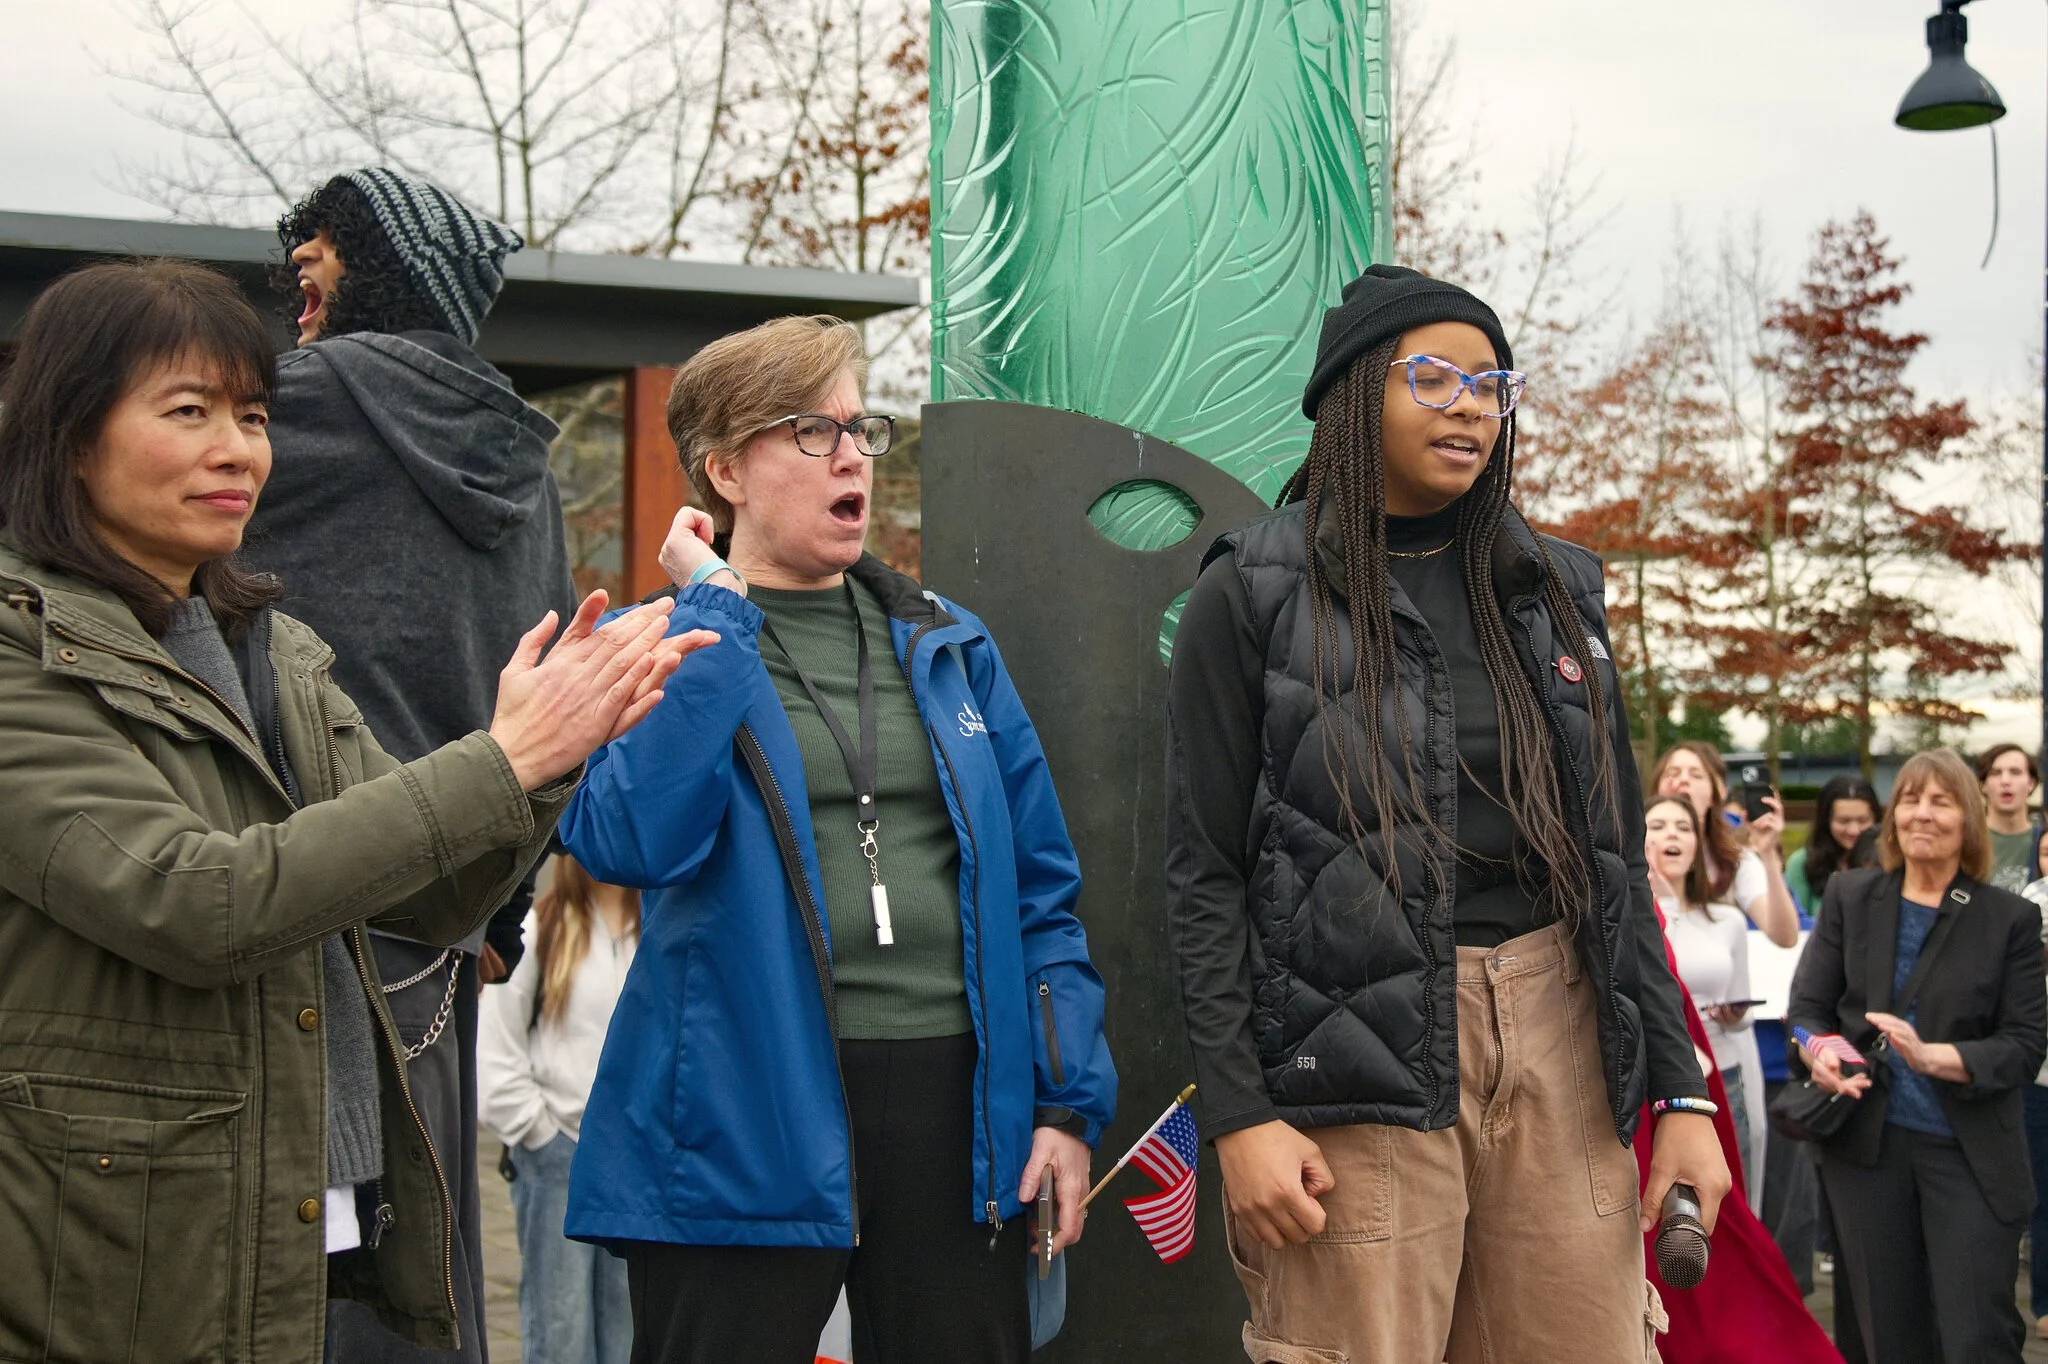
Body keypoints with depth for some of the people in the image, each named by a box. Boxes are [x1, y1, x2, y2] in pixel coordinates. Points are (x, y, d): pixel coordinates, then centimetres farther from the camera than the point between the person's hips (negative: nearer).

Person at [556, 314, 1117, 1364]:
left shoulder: (948, 646, 11)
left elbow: (1040, 888, 11)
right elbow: (629, 843, -20)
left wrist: (1067, 1101, 3)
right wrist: (716, 612, -13)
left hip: (958, 1106, 4)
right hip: (740, 1121, -3)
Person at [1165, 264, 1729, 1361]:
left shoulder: (1552, 590, 13)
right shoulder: (1251, 594, 0)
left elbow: (1618, 854, 14)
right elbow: (1203, 873, -4)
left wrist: (1680, 1089, 8)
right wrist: (1237, 1114, -12)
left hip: (1558, 1040, 4)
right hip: (1357, 1063, -4)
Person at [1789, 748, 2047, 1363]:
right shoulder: (1849, 897, 5)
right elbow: (1808, 1006, 6)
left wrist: (1932, 1057, -22)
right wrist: (1820, 1051, -18)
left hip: (1969, 1154, -2)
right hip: (1866, 1144, 2)